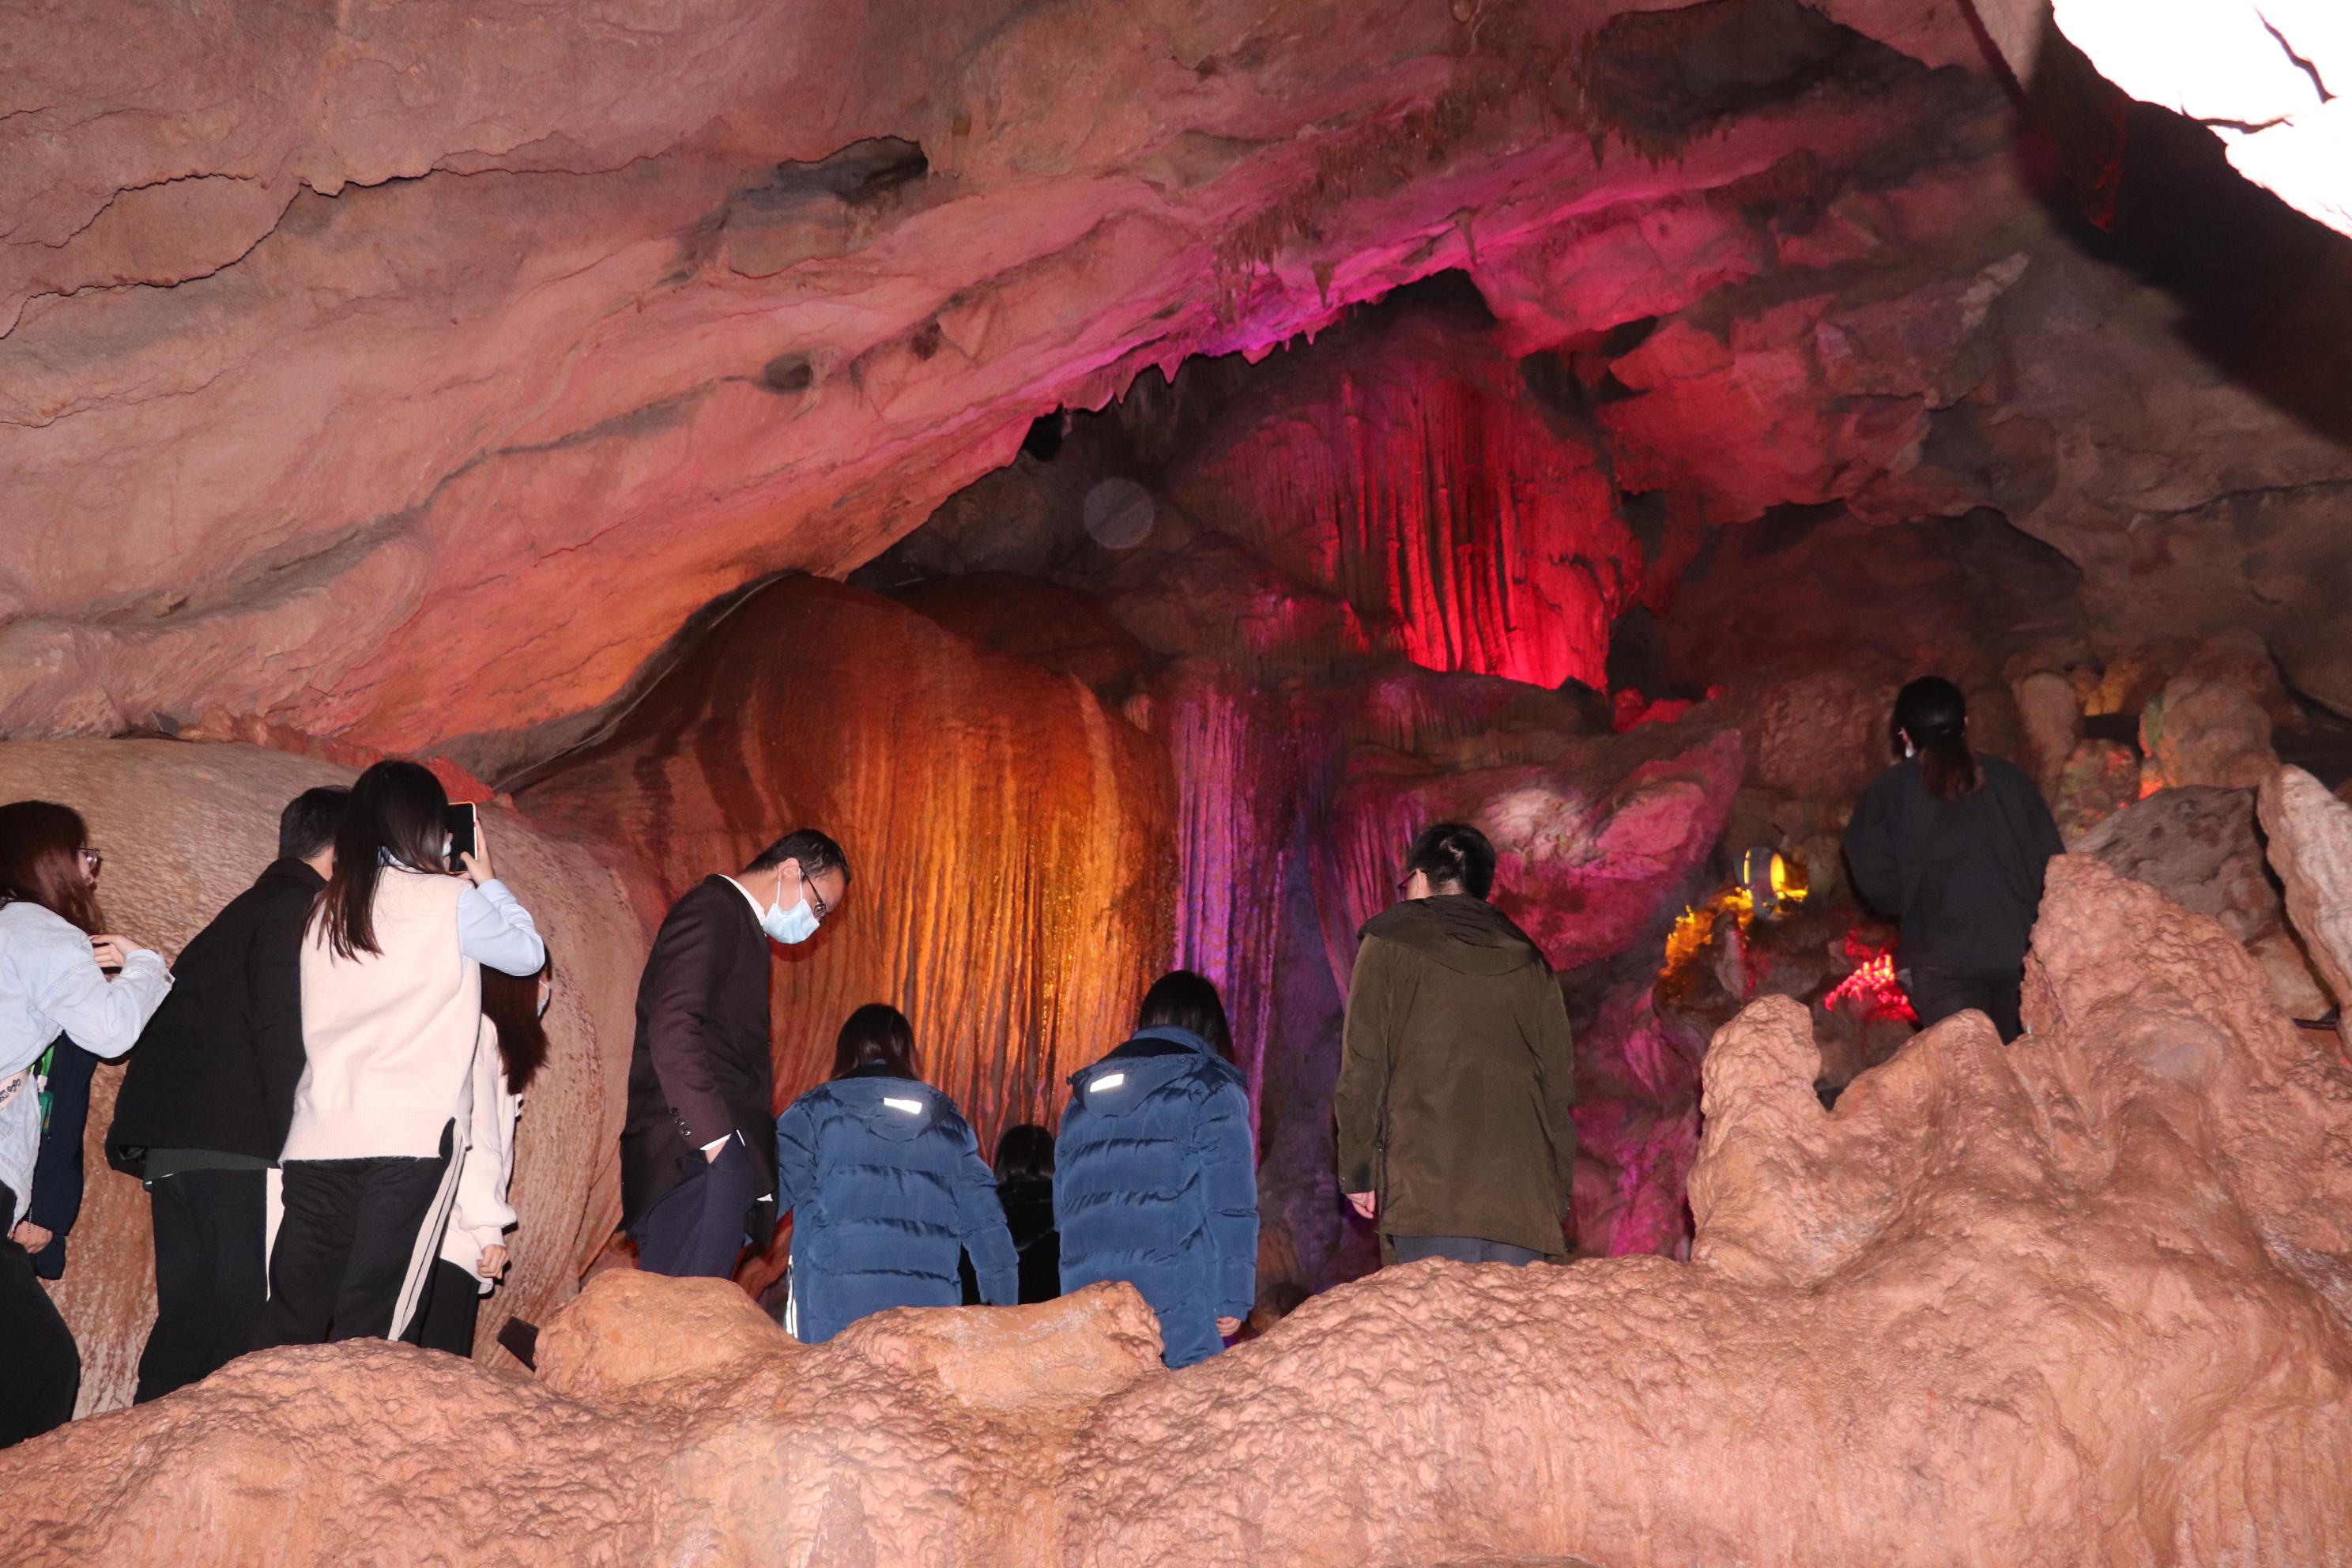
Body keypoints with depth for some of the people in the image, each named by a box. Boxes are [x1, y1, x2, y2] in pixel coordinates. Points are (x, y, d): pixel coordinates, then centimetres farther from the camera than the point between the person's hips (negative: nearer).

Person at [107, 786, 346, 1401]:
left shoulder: (247, 909, 21)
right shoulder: (298, 907, -7)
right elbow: (282, 1034, -17)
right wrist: (294, 1146, -17)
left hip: (167, 1143, 9)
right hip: (235, 1148, -9)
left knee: (189, 1315, 12)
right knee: (247, 1320, -5)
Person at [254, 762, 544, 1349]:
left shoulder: (325, 909, 13)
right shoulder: (450, 901, -2)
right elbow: (528, 952, 11)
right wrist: (488, 881, 24)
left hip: (318, 1135, 5)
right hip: (410, 1135, -5)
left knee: (291, 1318, 8)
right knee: (365, 1323, -3)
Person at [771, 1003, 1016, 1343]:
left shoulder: (819, 1109, 5)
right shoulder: (948, 1119, 15)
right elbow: (987, 1226, 12)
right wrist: (1004, 1310, 16)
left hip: (835, 1318, -3)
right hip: (930, 1315, 3)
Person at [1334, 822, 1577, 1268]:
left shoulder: (1390, 942, 7)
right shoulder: (1527, 959, 18)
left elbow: (1363, 1067, 0)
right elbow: (1560, 1080, 15)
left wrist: (1358, 1170, 3)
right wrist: (1556, 1191, 18)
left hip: (1425, 1181, -4)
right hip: (1521, 1189, 4)